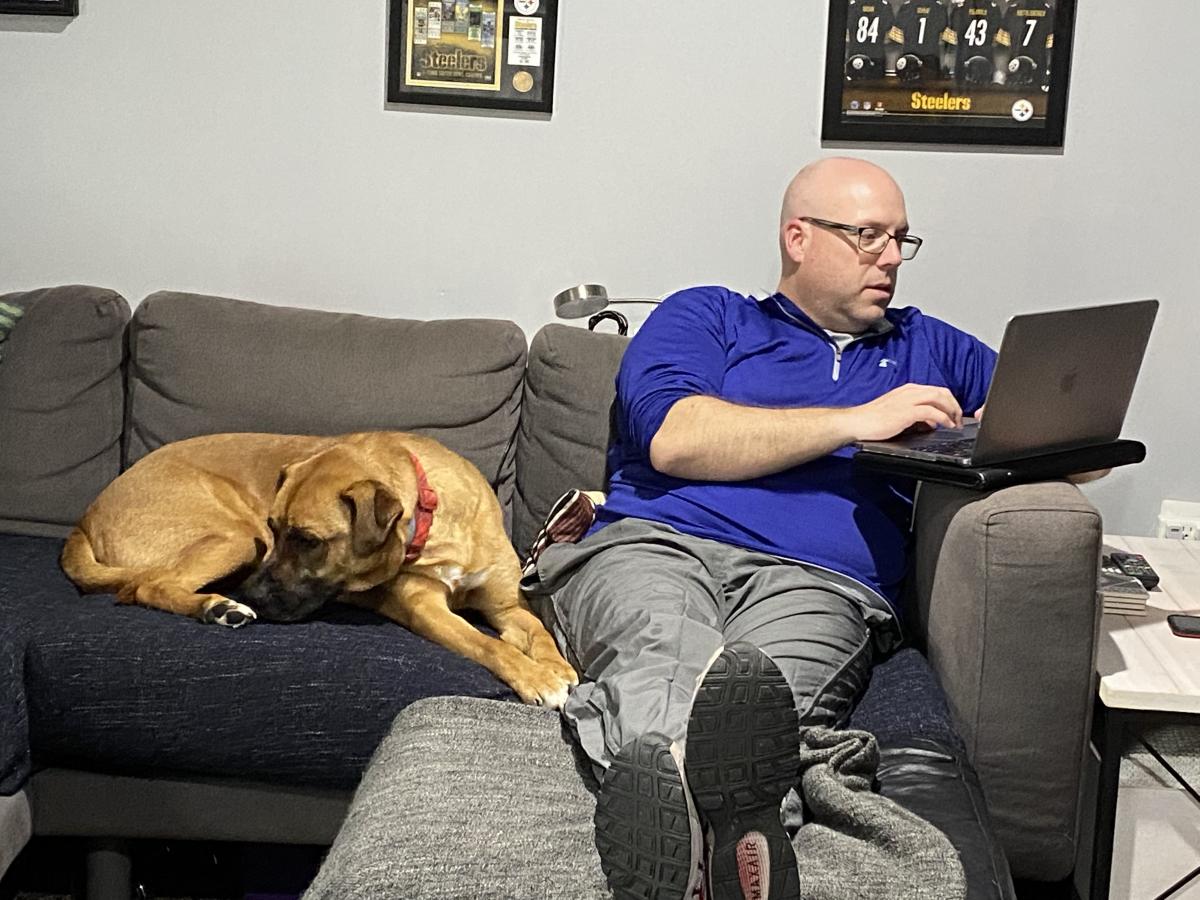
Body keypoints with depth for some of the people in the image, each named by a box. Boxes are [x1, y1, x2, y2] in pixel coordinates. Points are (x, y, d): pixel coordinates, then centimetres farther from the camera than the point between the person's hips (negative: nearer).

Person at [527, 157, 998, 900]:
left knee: (769, 681, -37)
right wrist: (855, 422, 0)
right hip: (650, 545, -1)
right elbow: (673, 439, 2)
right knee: (667, 661, -39)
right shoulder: (705, 316, 22)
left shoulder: (928, 348, 34)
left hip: (816, 580, 1)